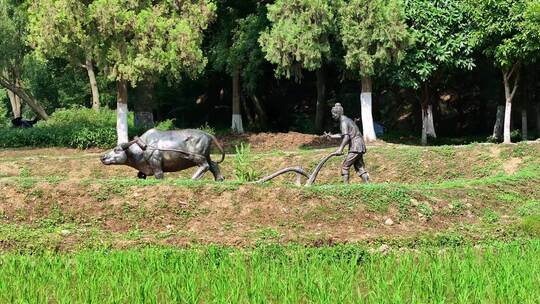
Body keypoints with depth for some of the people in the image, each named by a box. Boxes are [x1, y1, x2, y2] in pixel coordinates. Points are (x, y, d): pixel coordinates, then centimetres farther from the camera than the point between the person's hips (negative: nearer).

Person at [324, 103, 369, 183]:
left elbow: (346, 137, -23)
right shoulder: (347, 120, 19)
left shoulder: (343, 122, -11)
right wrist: (331, 136, 25)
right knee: (359, 168, 10)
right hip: (360, 147, 10)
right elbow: (343, 135, 29)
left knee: (345, 167, -5)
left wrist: (340, 149, -26)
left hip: (355, 147, -10)